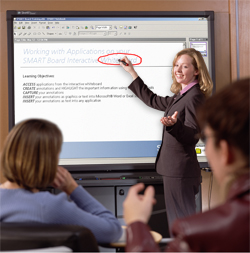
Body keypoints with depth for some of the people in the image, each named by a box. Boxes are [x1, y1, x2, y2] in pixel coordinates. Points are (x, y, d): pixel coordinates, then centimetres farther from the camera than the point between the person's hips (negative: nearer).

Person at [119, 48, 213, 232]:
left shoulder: (195, 96, -13)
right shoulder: (180, 96, 16)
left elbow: (192, 136, -19)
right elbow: (153, 100, 28)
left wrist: (174, 125, -38)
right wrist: (132, 72, 31)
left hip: (181, 171, -10)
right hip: (175, 169, 10)